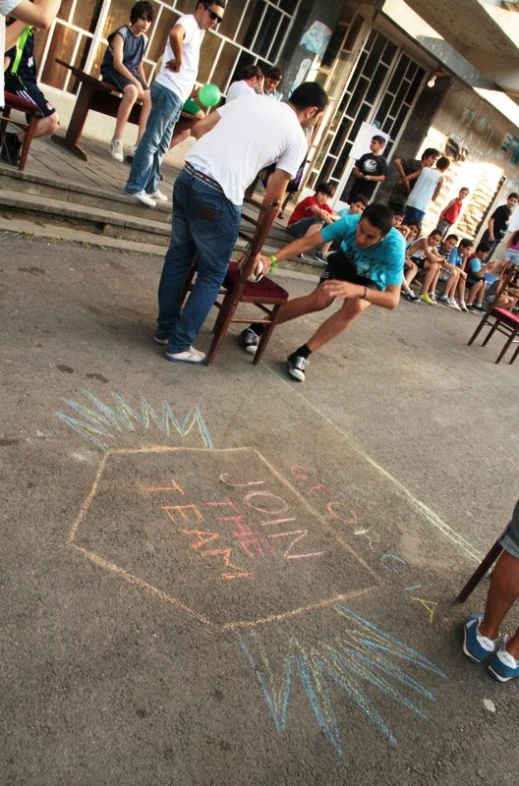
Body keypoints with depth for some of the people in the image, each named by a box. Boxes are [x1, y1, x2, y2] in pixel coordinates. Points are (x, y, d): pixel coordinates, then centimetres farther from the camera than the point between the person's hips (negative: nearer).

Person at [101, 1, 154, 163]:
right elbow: (117, 64, -22)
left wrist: (145, 85, 3)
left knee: (150, 98, -18)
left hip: (131, 72, 7)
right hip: (113, 71, -7)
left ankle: (140, 142, -18)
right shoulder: (121, 34, -12)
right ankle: (117, 140, -33)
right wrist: (137, 83, -30)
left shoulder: (144, 39, 8)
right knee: (132, 91, -36)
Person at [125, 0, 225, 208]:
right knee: (151, 140, -8)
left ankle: (150, 186, 20)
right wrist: (178, 62, -20)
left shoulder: (198, 29, 20)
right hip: (169, 91, -10)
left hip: (177, 95, 10)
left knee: (161, 145, 13)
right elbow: (175, 34, -33)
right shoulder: (188, 21, -9)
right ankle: (135, 187, -5)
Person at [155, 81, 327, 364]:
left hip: (188, 175, 6)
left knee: (178, 255, 19)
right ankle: (180, 344, 15)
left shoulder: (251, 98, 20)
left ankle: (165, 329, 31)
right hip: (219, 196, -6)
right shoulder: (297, 137, 5)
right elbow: (273, 195, 4)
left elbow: (199, 127, 18)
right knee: (212, 274, 10)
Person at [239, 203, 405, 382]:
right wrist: (271, 259, -46)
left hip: (371, 281, -1)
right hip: (345, 262, 1)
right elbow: (308, 242, -33)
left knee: (355, 306, -33)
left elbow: (393, 300, -43)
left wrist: (358, 290, -60)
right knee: (320, 299, -26)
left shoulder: (394, 247, -39)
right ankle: (256, 328, -13)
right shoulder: (350, 222, -34)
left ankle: (303, 354, -23)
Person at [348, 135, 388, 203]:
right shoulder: (365, 156, 9)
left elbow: (382, 177, -6)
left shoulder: (382, 160, -2)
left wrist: (370, 177, -19)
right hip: (357, 187, 4)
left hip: (368, 190, -4)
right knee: (350, 204, 6)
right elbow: (355, 169, 12)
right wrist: (357, 174, -11)